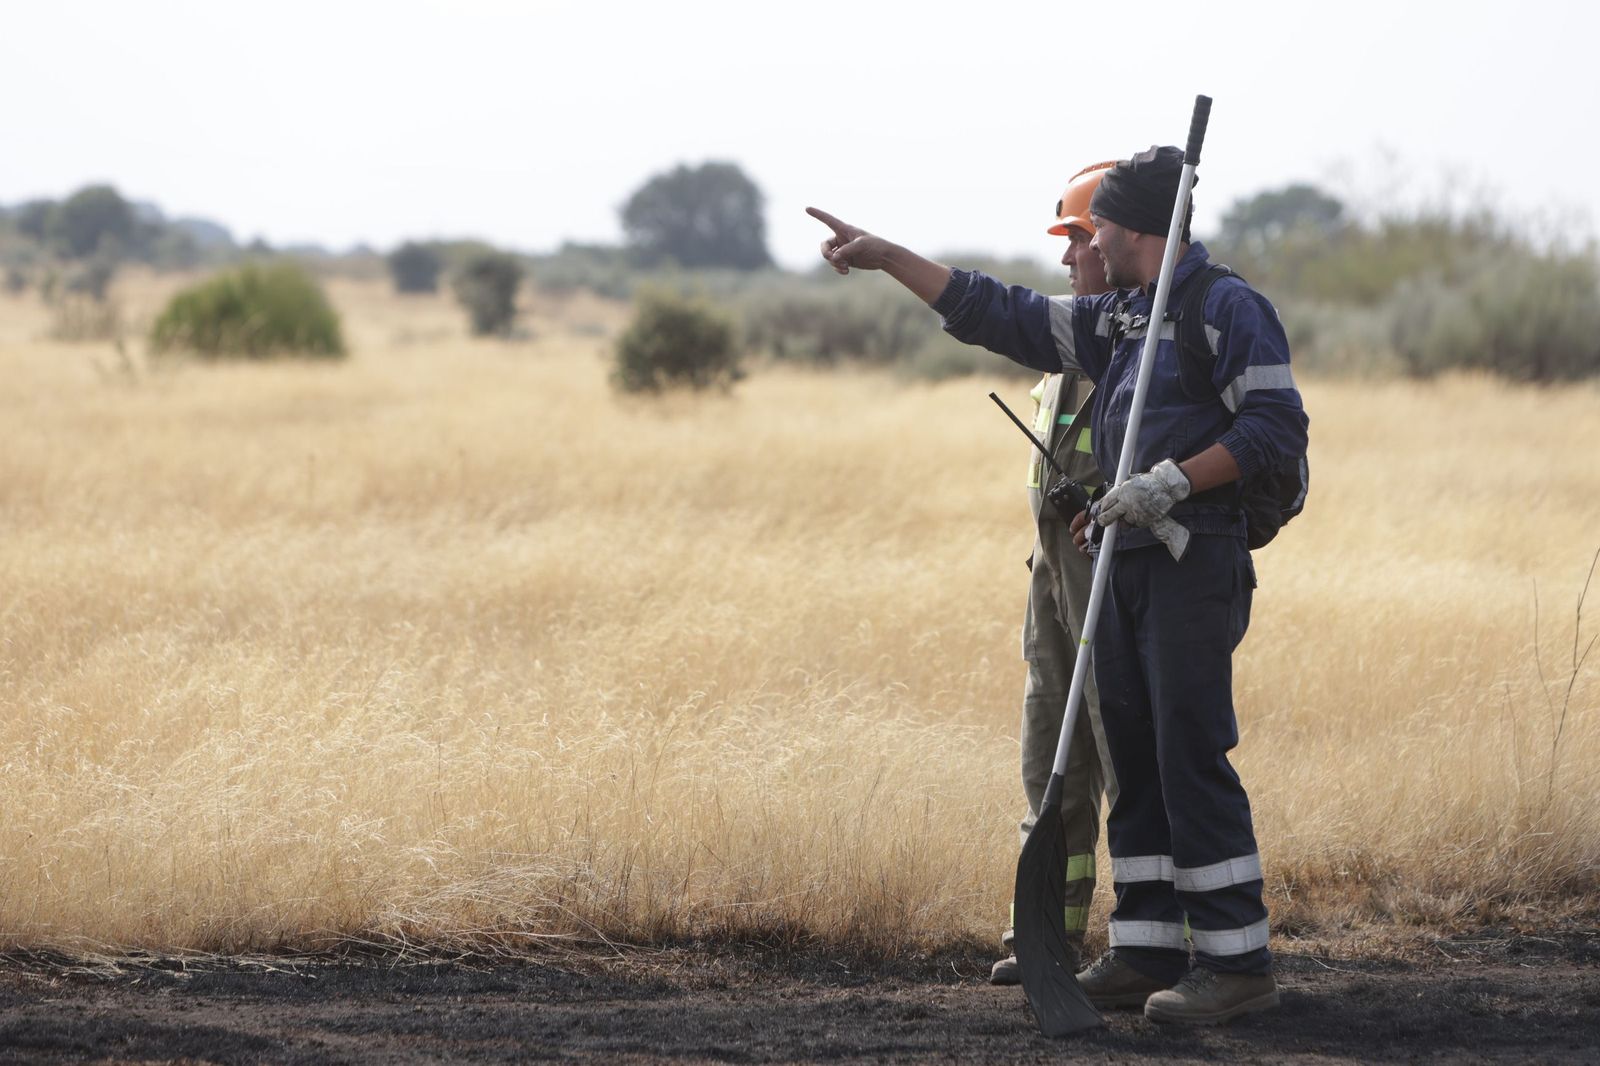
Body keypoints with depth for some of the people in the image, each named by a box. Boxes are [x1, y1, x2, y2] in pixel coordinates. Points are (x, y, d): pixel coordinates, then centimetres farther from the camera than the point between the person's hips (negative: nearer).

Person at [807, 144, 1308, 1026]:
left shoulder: (1229, 309, -9)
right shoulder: (1114, 320, 18)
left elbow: (1277, 425, -16)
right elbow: (999, 315, 23)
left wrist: (1171, 482, -20)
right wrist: (887, 257, 21)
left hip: (1194, 568, -9)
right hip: (1123, 564, 9)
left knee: (1191, 759, -11)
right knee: (1134, 761, 9)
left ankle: (1236, 962, -9)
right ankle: (1147, 951, 14)